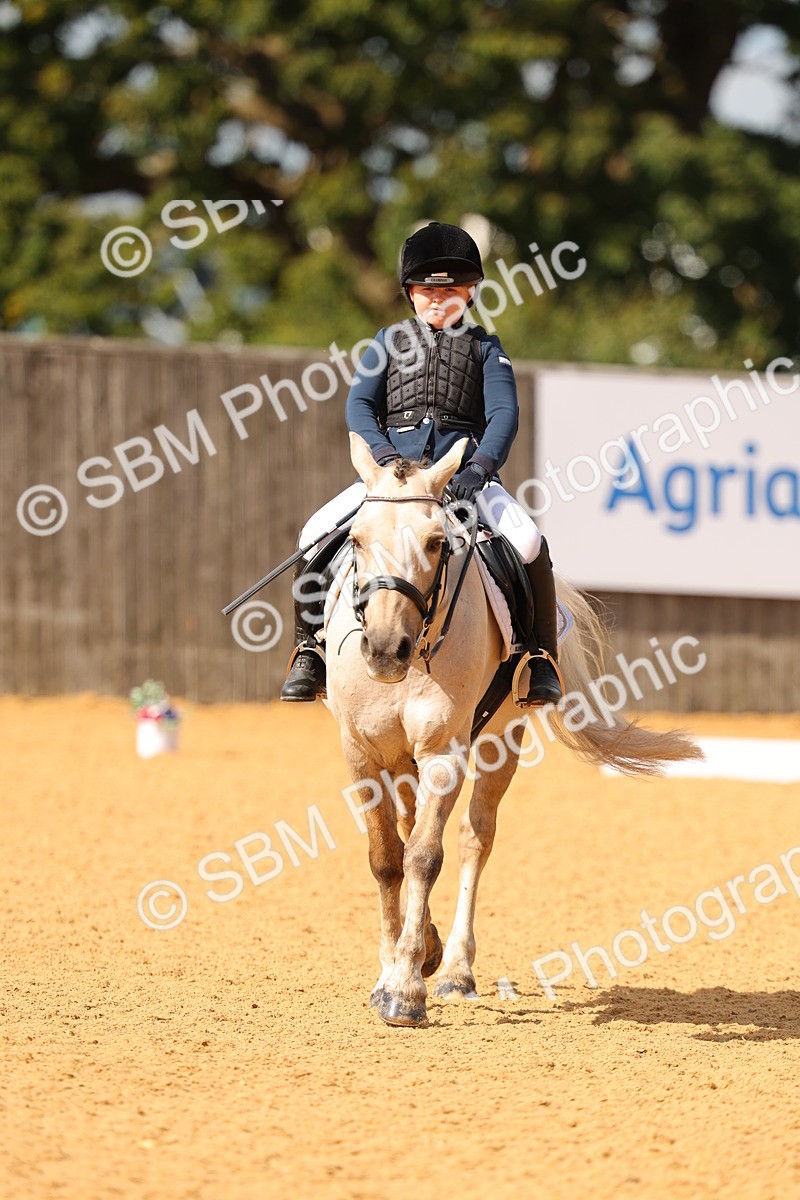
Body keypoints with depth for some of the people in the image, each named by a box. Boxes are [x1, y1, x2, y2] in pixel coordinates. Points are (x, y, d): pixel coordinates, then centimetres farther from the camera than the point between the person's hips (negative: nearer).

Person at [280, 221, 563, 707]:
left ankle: (541, 658, -10)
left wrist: (480, 466, -21)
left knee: (529, 543, -26)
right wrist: (386, 457, -16)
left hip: (465, 473, -1)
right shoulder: (389, 341, 16)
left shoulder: (484, 348, 13)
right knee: (317, 533, -21)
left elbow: (504, 413, -1)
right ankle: (309, 649, -6)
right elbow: (360, 405, 4)